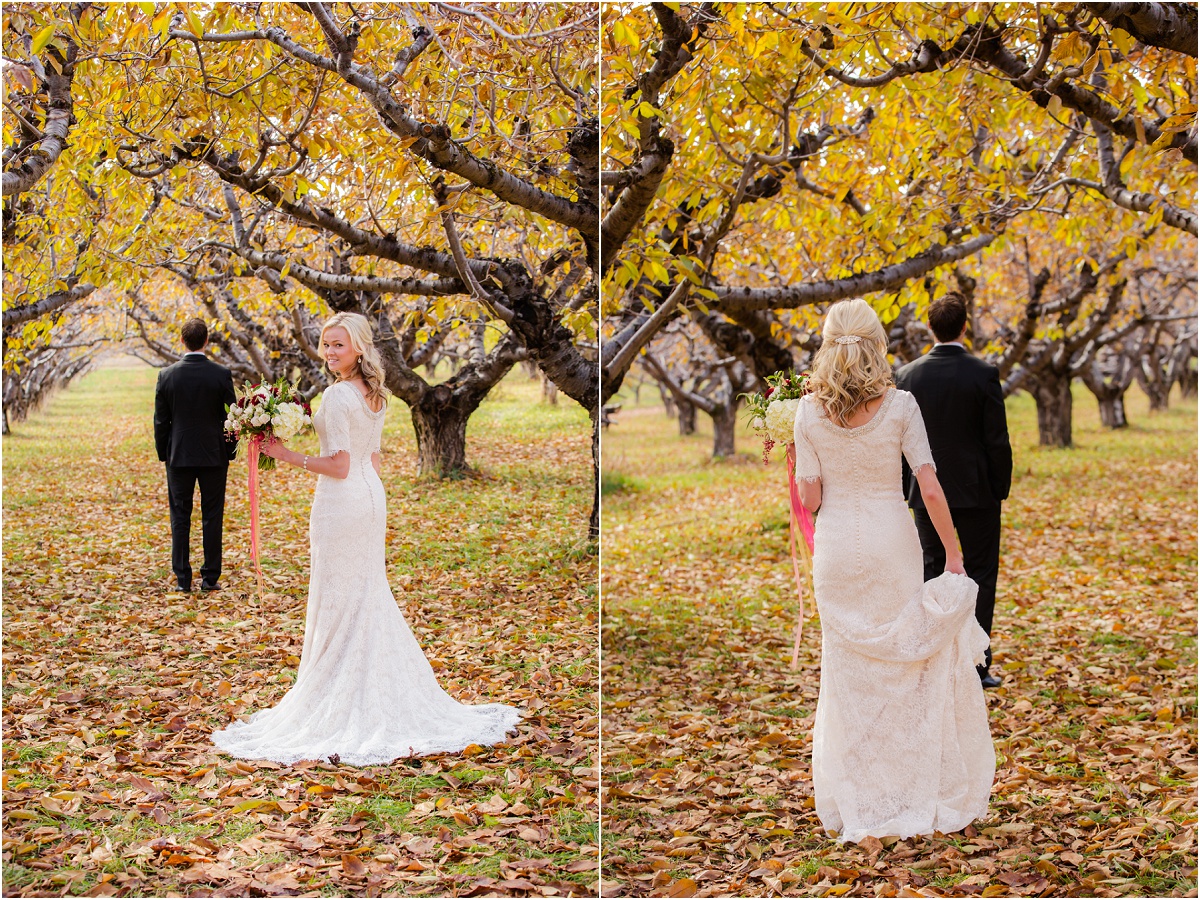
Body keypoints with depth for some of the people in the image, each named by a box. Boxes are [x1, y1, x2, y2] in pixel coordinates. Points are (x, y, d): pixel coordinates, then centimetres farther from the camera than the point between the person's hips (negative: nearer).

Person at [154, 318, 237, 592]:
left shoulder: (167, 375, -4)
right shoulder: (222, 374, -7)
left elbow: (160, 420, 0)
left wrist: (163, 454, 11)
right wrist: (229, 450, 9)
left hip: (179, 456, 1)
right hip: (214, 456, -1)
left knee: (180, 518, 7)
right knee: (212, 517, 6)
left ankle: (183, 579, 8)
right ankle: (210, 577, 7)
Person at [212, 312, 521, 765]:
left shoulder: (337, 395, -18)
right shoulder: (376, 396, 9)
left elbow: (338, 466, -19)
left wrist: (287, 455, -13)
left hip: (342, 501, -8)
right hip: (372, 496, 8)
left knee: (337, 599, 0)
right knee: (371, 595, 15)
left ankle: (340, 705, 6)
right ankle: (387, 696, 22)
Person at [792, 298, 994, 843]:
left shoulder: (810, 412, -6)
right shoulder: (900, 406, -9)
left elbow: (810, 497, -4)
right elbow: (930, 489, -11)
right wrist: (953, 553, -2)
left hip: (837, 546, 1)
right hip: (892, 542, -1)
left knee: (848, 670, 11)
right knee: (903, 665, 13)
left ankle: (856, 803, 18)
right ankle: (918, 795, 22)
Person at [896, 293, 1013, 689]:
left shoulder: (907, 375, -2)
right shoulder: (983, 374, -11)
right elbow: (997, 440, -10)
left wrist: (908, 488, 13)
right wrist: (1001, 488, 2)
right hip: (976, 493, -3)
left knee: (930, 574, 12)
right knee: (979, 576, 6)